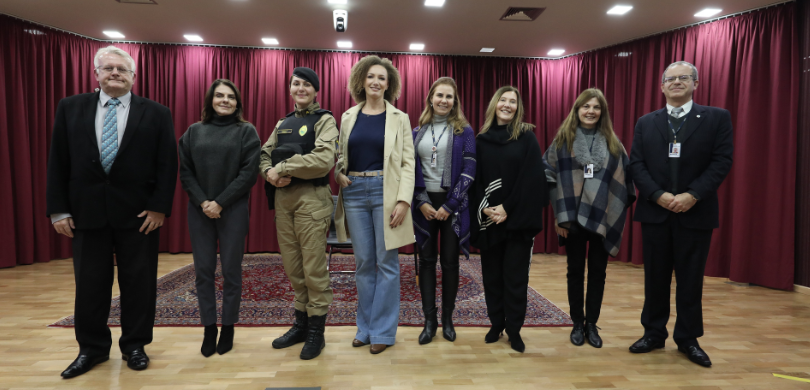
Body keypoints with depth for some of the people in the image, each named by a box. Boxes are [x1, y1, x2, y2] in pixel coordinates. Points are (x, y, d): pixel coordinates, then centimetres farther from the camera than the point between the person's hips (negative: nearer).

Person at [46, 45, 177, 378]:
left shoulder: (156, 113, 1)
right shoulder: (70, 108, 7)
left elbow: (167, 164, -3)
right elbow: (58, 162, 5)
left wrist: (159, 207, -10)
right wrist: (58, 209, 0)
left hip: (140, 213, -2)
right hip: (86, 212, 2)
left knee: (139, 283, 7)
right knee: (89, 284, 10)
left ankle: (134, 345, 24)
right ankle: (92, 348, 27)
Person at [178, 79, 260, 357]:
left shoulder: (246, 131, 3)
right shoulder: (194, 132, 11)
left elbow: (249, 173, -6)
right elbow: (185, 171, 6)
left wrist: (220, 203, -12)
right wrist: (203, 202, -8)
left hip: (233, 210, -2)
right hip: (199, 210, 3)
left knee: (231, 270, 3)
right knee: (203, 270, 5)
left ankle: (228, 328, 17)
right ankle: (209, 329, 17)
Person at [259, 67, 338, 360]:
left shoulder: (324, 120, -1)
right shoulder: (283, 123, 19)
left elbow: (324, 160, -17)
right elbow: (264, 155, 16)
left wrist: (281, 168, -12)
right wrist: (271, 174, -7)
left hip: (312, 198, -6)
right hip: (283, 198, 6)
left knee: (314, 267, -2)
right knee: (292, 267, 11)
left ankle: (316, 331, 11)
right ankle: (301, 323, 25)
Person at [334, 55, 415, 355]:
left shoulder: (399, 119, 2)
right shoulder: (348, 117, 11)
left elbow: (408, 162, -3)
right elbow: (340, 155, 17)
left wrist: (403, 200, -13)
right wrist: (339, 174, -5)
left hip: (385, 192, -3)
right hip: (354, 192, 3)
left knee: (386, 262, 1)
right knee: (363, 262, 9)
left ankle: (383, 331, 14)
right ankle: (365, 327, 22)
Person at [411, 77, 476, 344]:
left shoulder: (464, 131, 1)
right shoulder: (418, 132, 8)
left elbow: (468, 171, -6)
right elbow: (411, 169, 4)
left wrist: (449, 206, -11)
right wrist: (421, 202, -8)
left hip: (452, 204, -2)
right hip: (424, 204, 2)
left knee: (450, 260, 4)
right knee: (427, 260, 5)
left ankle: (447, 318, 19)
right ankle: (429, 320, 15)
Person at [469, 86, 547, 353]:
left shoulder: (527, 137, 1)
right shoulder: (481, 140, 8)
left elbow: (531, 179, -7)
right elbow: (476, 180, 5)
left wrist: (507, 208, -13)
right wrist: (484, 208, -9)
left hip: (518, 217, -2)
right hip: (487, 218, 3)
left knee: (515, 275, 1)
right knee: (492, 273, 8)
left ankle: (514, 329, 14)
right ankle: (496, 323, 22)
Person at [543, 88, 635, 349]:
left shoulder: (613, 143, 7)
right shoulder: (563, 140, 2)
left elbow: (624, 179, 8)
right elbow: (550, 176, -2)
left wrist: (620, 214, 1)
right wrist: (559, 214, -7)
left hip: (603, 218, 2)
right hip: (573, 217, -1)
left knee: (598, 271, 8)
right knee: (575, 271, 8)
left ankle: (592, 324, 21)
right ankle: (577, 324, 21)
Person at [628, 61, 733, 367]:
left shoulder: (717, 118, 4)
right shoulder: (645, 123, 9)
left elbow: (722, 161, -5)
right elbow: (636, 164, 1)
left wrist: (692, 195, -16)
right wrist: (659, 195, -12)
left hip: (696, 212, -1)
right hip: (655, 211, 2)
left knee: (690, 280, 7)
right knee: (655, 278, 9)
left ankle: (688, 339, 21)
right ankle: (653, 333, 22)